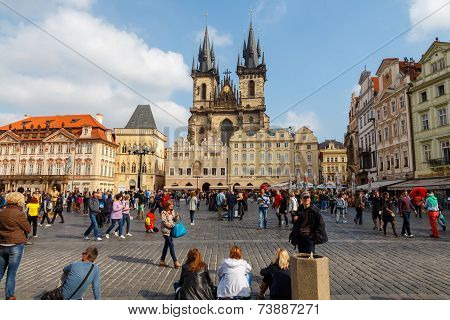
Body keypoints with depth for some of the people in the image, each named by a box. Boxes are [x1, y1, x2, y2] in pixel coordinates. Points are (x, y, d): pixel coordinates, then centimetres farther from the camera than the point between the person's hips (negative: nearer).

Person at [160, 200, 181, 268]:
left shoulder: (172, 212, 8)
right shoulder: (163, 213, -13)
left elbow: (175, 220, 12)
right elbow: (164, 222, -17)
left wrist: (177, 216, -8)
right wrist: (172, 225, -18)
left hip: (170, 230, 8)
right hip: (166, 231, -8)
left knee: (166, 245, 15)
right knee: (171, 246, -7)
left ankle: (162, 261, 26)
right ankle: (175, 262, -2)